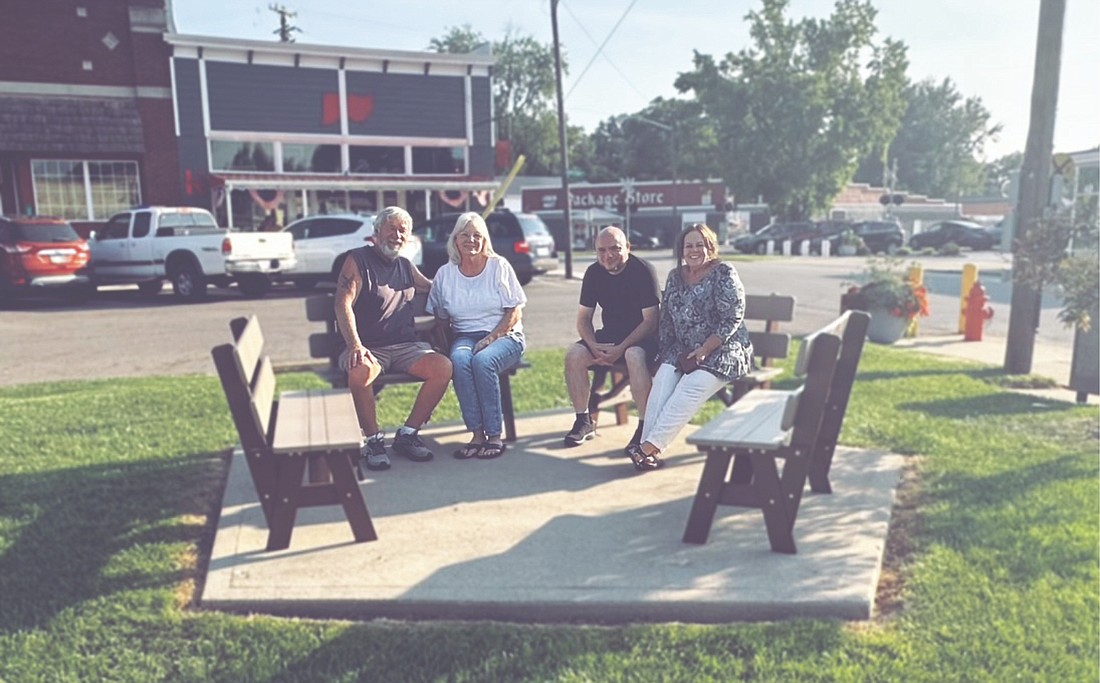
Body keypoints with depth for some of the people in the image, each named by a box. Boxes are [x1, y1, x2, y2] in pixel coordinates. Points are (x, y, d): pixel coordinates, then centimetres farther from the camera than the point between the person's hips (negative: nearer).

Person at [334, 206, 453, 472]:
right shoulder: (358, 259, 2)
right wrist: (355, 345, -25)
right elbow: (343, 305, -11)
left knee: (443, 367, -22)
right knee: (360, 372, -38)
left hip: (405, 346, 5)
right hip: (368, 347, -5)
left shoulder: (406, 266, 19)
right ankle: (374, 441, -16)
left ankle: (408, 434, -8)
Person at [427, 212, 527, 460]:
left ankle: (495, 435, -26)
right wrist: (443, 342, -2)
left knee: (482, 361, -35)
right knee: (459, 360, -33)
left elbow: (515, 311, -2)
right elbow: (440, 318, 16)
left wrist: (491, 338, -14)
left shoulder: (499, 266, 3)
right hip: (465, 336, 2)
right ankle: (476, 434, -29)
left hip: (503, 336, -2)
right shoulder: (445, 274, 10)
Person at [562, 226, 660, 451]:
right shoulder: (593, 273, 0)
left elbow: (651, 320, -18)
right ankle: (583, 421, -6)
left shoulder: (644, 270, -15)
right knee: (574, 354, -18)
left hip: (644, 336, -5)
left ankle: (645, 425, -26)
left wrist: (621, 348, -25)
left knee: (634, 355, -38)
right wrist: (594, 346, -16)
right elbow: (583, 317, 3)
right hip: (609, 335, 6)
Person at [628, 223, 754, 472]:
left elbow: (732, 320, -13)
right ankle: (649, 447, -33)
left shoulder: (724, 274, -5)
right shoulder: (676, 276, 13)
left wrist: (703, 351, -18)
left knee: (691, 386, -30)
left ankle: (650, 446, -36)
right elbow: (666, 318, 16)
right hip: (683, 351, 5)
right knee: (662, 378, -25)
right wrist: (666, 351, 4)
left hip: (722, 351, -5)